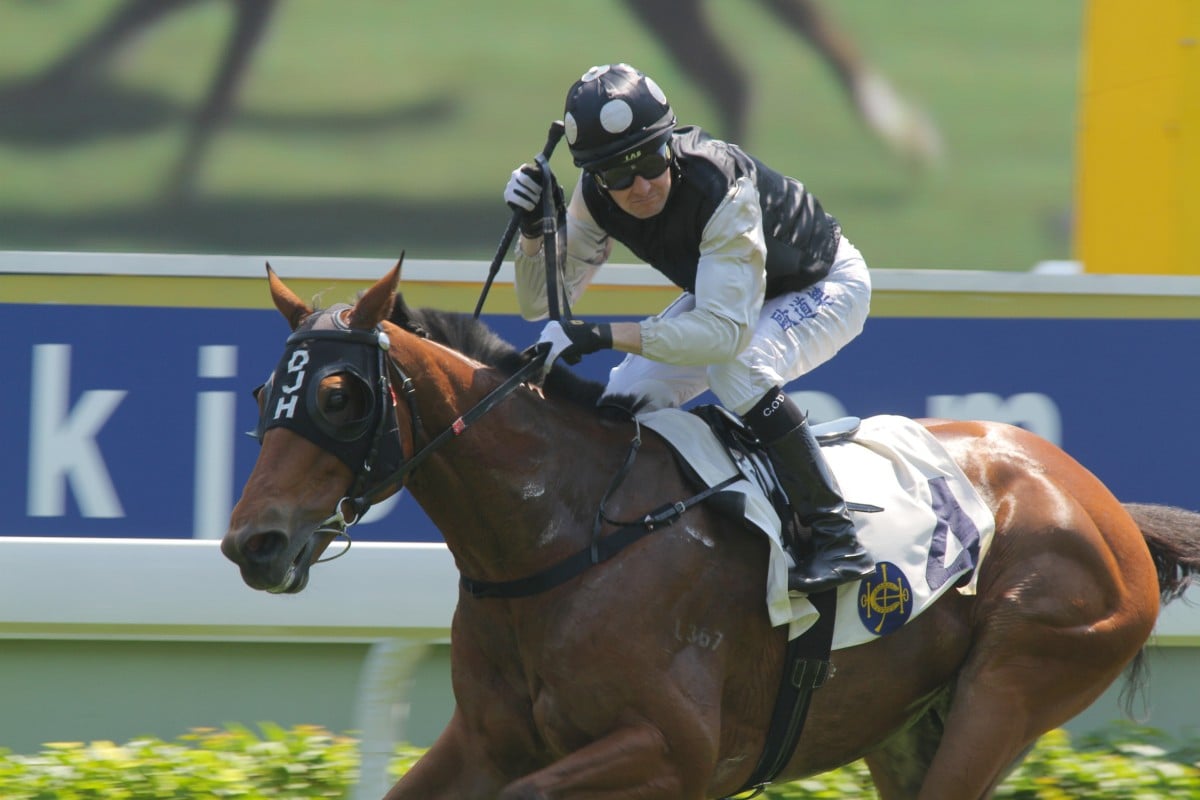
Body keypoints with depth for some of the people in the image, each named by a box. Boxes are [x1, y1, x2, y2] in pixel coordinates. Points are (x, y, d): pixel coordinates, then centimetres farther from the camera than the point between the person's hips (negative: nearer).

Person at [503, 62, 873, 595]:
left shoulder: (722, 188, -41)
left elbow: (726, 330, -47)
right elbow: (543, 302, -11)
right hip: (724, 290, 7)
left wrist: (602, 335, -53)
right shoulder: (595, 197, -21)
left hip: (824, 287, -7)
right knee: (627, 397, -6)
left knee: (735, 366, -34)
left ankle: (835, 536, -27)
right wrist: (532, 231, -32)